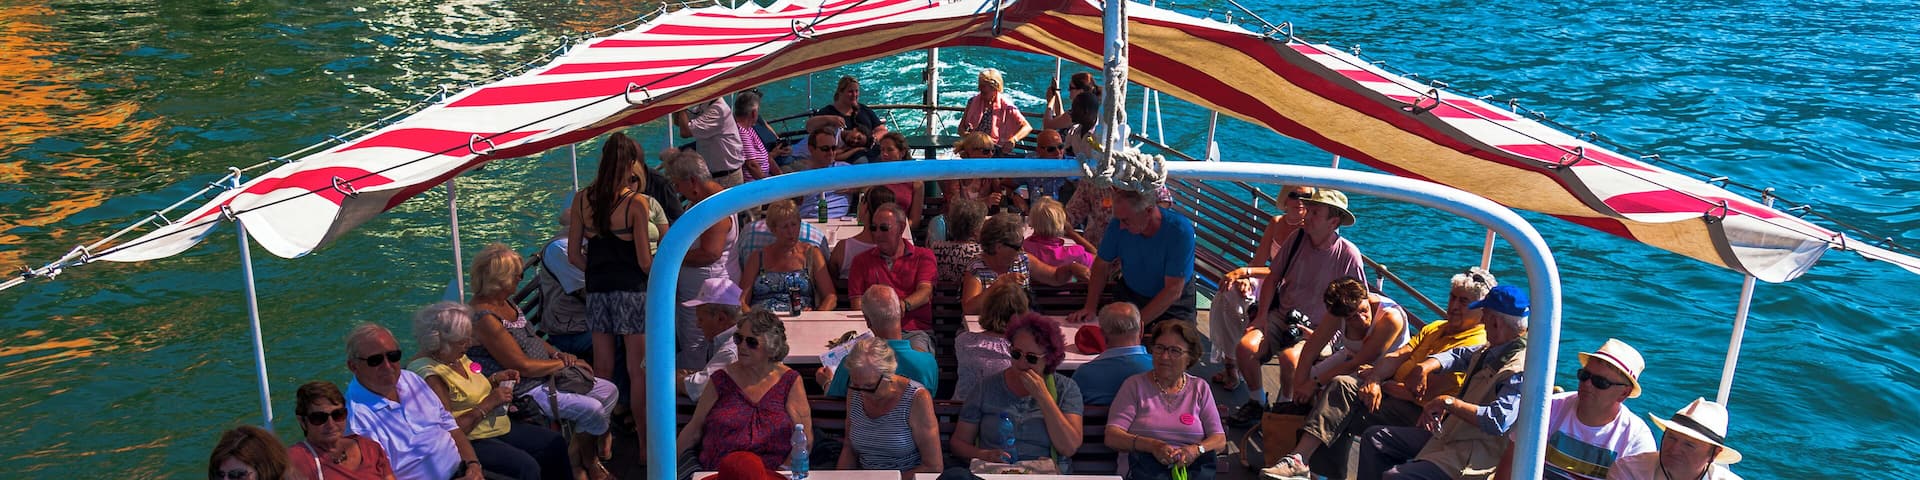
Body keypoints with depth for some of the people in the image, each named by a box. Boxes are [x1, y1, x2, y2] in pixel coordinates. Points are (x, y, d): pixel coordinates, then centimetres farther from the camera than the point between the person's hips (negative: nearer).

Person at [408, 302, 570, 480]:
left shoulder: (458, 357, 6)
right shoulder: (429, 374, -21)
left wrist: (495, 379, 5)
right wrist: (488, 404, -21)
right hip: (471, 441, -10)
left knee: (557, 443, 4)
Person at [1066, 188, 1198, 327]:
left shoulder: (1180, 230, -25)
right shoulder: (1118, 225, -14)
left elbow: (1173, 291, -26)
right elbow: (1102, 265, 0)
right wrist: (1090, 307, -12)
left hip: (1174, 305, -2)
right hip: (1130, 296, 2)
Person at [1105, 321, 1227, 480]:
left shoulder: (1200, 388, 20)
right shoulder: (1135, 385, 13)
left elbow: (1220, 440, 12)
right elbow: (1112, 436, 1)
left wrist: (1196, 450, -12)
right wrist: (1152, 446, -15)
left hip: (1194, 467, 2)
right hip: (1147, 466, -2)